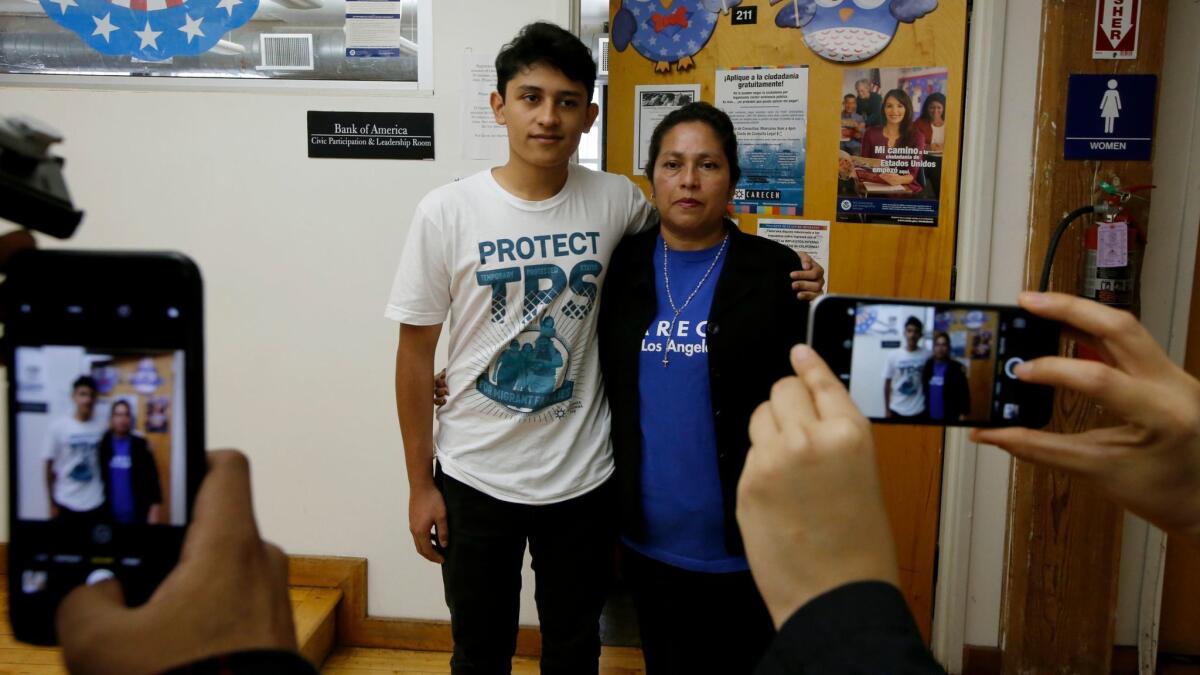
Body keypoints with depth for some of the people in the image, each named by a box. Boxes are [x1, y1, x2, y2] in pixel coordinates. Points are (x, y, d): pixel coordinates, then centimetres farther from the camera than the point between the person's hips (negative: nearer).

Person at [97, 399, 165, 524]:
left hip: (137, 516, 0)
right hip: (108, 516, 1)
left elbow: (152, 480, 0)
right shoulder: (102, 445, 2)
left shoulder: (141, 446, 1)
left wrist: (155, 509, -6)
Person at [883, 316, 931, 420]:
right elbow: (887, 383, 4)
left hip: (919, 411, -1)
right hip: (897, 410, 1)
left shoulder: (927, 355, -2)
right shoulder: (893, 355, -1)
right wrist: (887, 409, 3)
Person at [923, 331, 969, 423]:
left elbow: (963, 394, -7)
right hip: (930, 418, 4)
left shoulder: (957, 368, -5)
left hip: (950, 418, -4)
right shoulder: (928, 366, 7)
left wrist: (963, 414, -11)